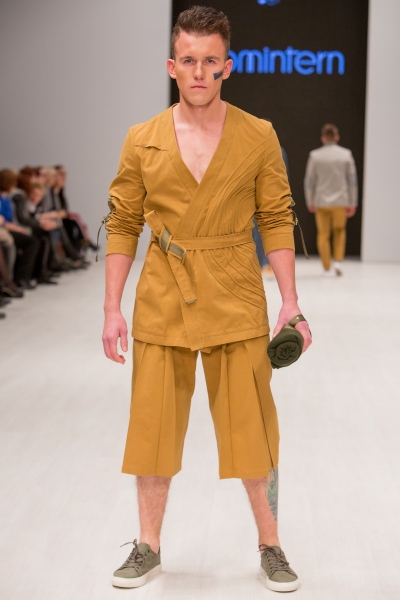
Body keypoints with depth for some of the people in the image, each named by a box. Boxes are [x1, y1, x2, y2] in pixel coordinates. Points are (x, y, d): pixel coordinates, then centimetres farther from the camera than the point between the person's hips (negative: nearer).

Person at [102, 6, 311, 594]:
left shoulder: (259, 136, 0)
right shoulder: (142, 140, 2)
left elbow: (277, 220, 2)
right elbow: (122, 226, 4)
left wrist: (291, 302, -4)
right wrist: (113, 309, -1)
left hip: (236, 300, -1)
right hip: (163, 297, 1)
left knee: (252, 426, 4)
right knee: (154, 424, 7)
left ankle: (270, 546, 21)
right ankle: (148, 548, 23)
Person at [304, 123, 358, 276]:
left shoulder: (315, 155, -5)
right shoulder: (346, 154, -3)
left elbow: (309, 181, -2)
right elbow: (352, 180, -1)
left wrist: (309, 202, 10)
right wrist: (352, 203, 5)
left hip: (321, 202, -1)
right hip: (340, 201, 1)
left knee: (323, 234, 10)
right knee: (340, 232, 19)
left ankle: (327, 268, 12)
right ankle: (338, 261, 4)